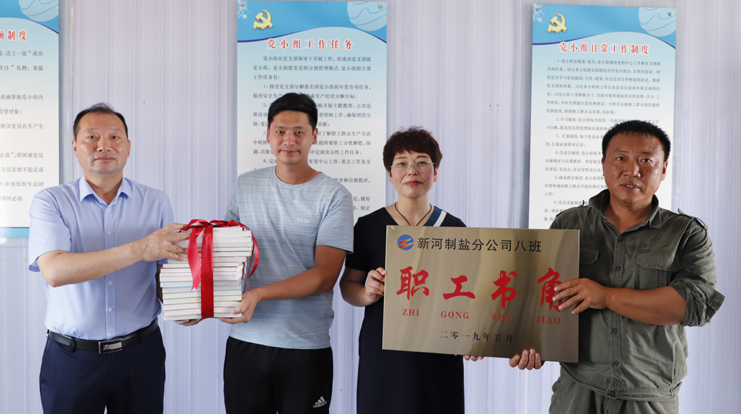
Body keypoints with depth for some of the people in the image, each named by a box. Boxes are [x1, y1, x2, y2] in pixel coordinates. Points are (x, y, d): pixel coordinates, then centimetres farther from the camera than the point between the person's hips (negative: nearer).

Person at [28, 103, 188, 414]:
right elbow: (54, 271, -20)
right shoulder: (50, 202, -3)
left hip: (140, 353, 2)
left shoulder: (156, 202, 3)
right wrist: (139, 250, -28)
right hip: (71, 358, -1)